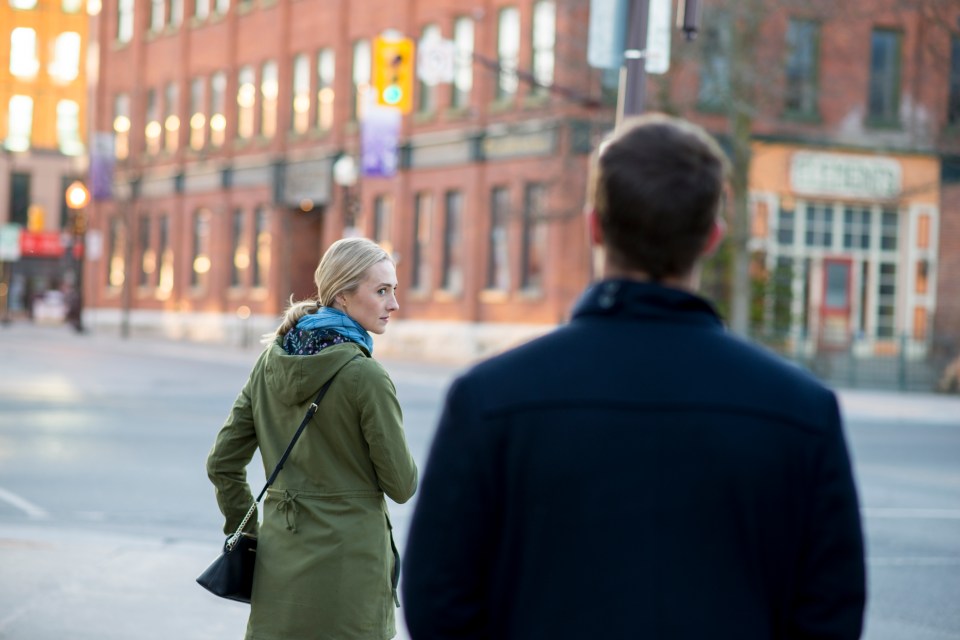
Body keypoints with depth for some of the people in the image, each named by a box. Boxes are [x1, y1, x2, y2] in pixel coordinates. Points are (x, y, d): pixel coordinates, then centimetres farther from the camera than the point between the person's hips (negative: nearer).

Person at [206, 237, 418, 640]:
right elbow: (401, 485, -9)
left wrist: (246, 536, 18)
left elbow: (222, 464, 9)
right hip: (347, 563, -6)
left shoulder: (270, 362, 6)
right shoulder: (364, 375, -14)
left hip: (279, 564, 6)